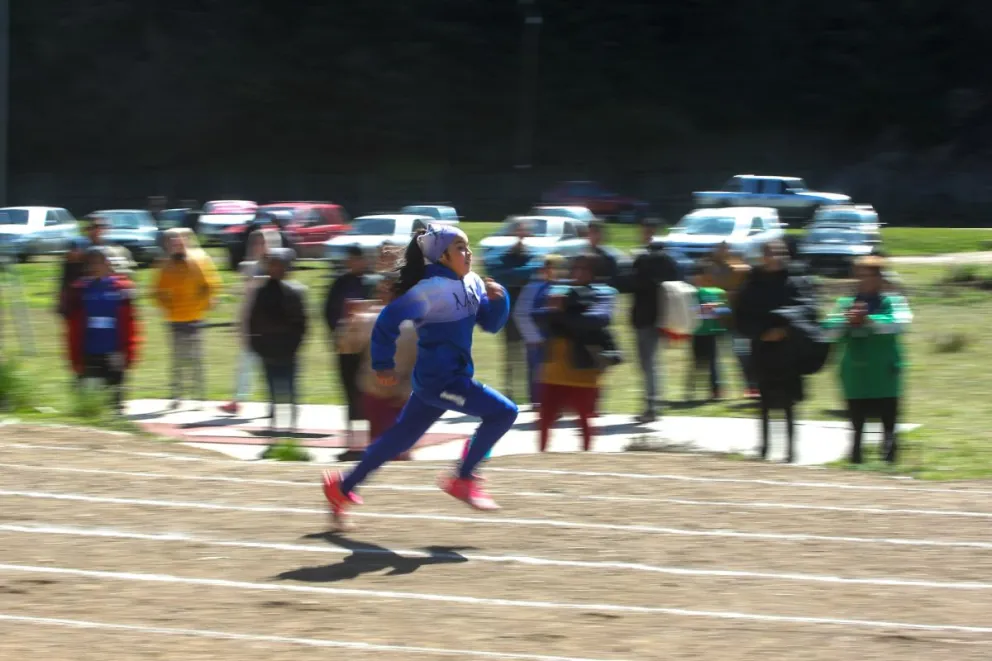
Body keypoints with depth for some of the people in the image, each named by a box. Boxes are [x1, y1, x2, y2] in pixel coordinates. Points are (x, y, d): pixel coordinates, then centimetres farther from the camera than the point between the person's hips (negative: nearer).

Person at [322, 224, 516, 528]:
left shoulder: (472, 284, 7)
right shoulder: (432, 289, -19)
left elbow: (491, 323, 13)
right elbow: (388, 320, -18)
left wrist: (498, 299, -7)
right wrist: (383, 365, -12)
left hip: (453, 375, 9)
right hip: (438, 379, -9)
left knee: (401, 437, 17)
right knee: (503, 412, -15)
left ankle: (342, 488, 28)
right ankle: (463, 479, -3)